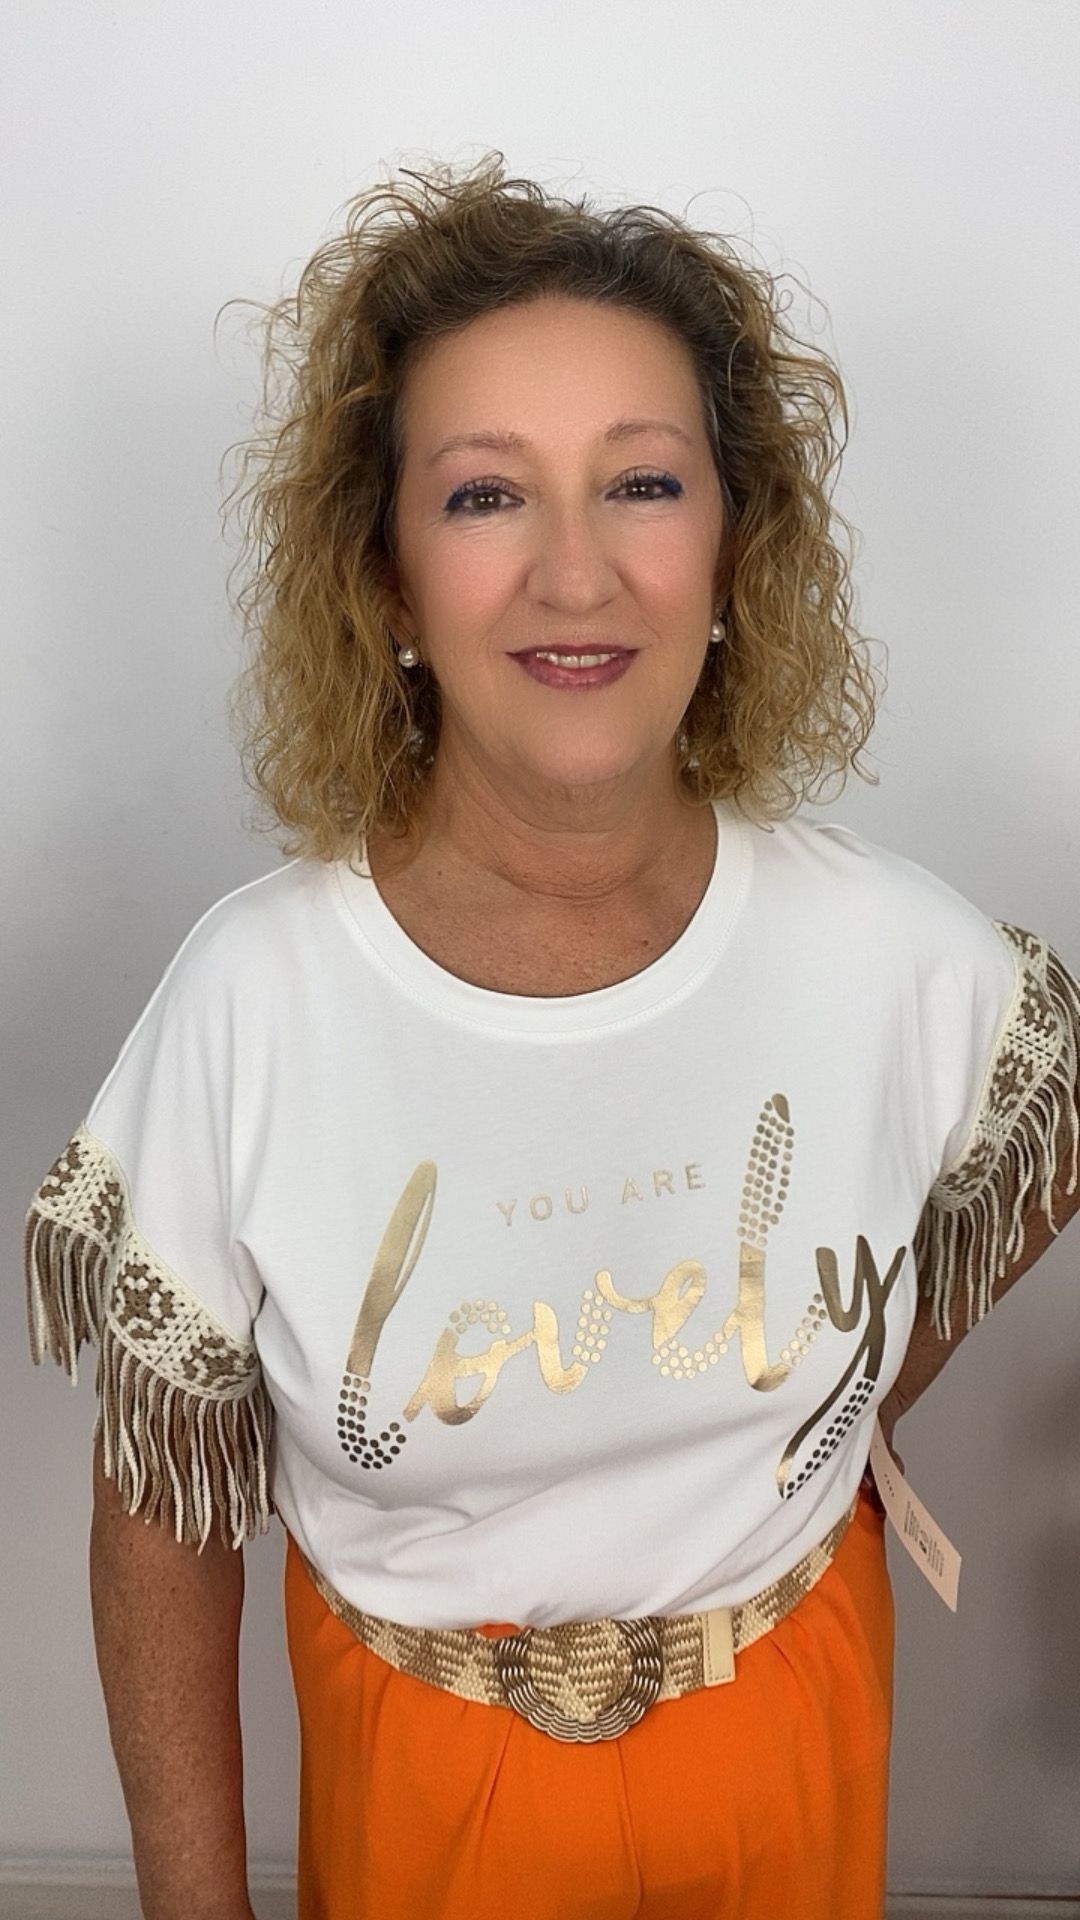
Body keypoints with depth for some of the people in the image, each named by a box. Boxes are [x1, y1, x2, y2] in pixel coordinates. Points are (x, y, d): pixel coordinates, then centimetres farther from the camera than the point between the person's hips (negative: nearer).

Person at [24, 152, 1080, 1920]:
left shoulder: (897, 958, -19)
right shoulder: (248, 998, -24)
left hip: (793, 1739, 2)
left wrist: (847, 1414, 3)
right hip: (419, 1769, -1)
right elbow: (162, 1517, -12)